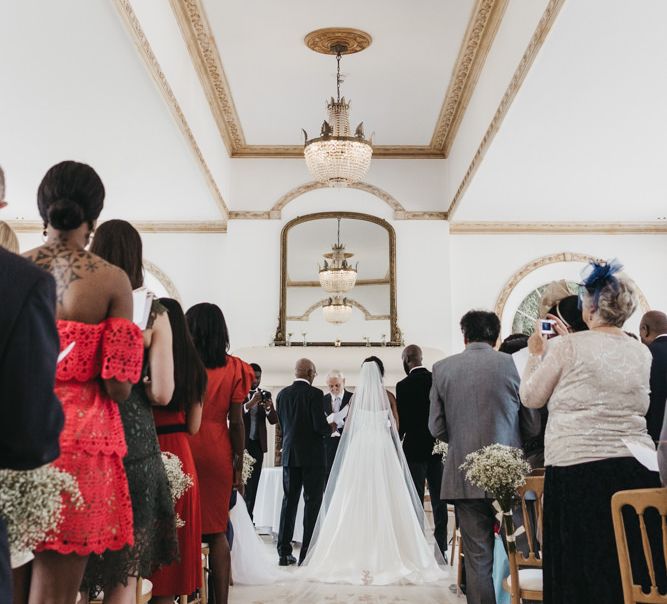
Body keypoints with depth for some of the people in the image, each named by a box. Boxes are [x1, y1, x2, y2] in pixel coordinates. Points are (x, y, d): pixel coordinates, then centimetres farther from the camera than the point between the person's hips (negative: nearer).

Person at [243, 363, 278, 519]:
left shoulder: (265, 395, 9)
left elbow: (274, 420, 3)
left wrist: (269, 408, -18)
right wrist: (250, 404, -27)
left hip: (258, 444, 4)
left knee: (253, 484, 4)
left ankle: (248, 517, 9)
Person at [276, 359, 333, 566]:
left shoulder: (282, 394, 6)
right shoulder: (315, 393, -11)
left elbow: (282, 424, 10)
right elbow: (320, 425, -17)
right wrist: (330, 428, 4)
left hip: (289, 454, 5)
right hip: (312, 455, -5)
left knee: (289, 502, 11)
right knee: (312, 502, 2)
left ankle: (284, 552, 13)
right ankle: (307, 553, 1)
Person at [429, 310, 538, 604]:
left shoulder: (442, 368, 0)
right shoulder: (512, 364, -4)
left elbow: (436, 427, 2)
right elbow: (533, 424, 0)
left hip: (466, 475, 1)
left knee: (477, 556, 7)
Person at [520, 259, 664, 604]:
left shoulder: (568, 347, -6)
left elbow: (531, 398, 4)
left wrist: (537, 354, 18)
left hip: (578, 470, -4)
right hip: (638, 468, 5)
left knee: (583, 573, 4)